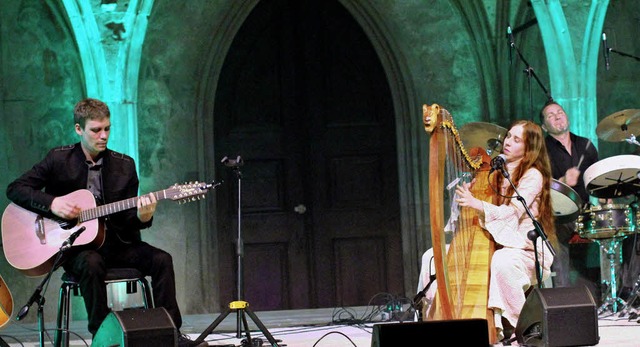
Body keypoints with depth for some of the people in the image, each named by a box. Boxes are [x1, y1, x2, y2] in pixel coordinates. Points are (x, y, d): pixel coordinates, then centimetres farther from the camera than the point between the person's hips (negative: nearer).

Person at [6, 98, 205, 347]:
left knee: (161, 260, -18)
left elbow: (127, 221, 7)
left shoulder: (124, 165, 7)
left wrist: (142, 217, -18)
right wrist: (52, 203, -18)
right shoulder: (59, 159, -1)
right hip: (74, 243, -4)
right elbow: (15, 189, -3)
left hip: (115, 242, 4)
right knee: (91, 263, -37)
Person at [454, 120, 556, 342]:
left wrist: (476, 203, -35)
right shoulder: (497, 172, 14)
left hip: (526, 248, -6)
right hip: (497, 244, 7)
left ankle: (517, 326, -24)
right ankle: (493, 324, -20)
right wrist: (466, 196, -7)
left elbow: (512, 212, -21)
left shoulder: (533, 175, -7)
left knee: (502, 261, -39)